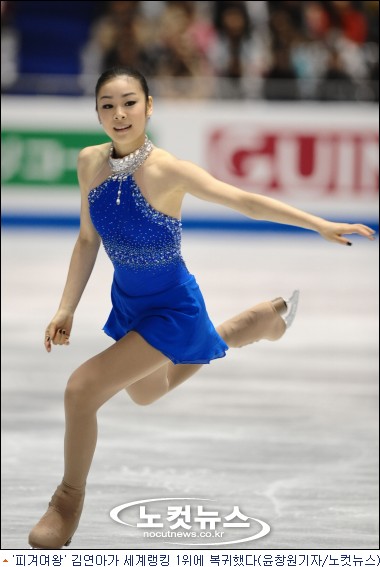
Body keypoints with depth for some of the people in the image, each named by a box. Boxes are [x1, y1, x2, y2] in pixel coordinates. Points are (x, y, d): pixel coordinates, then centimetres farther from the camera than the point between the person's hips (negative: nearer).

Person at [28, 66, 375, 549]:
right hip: (126, 302, 7)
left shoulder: (167, 171, -29)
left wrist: (323, 226, -18)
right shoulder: (90, 162, -12)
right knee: (145, 395, 32)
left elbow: (243, 201, -21)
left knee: (82, 388, -21)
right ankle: (244, 326, 50)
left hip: (171, 309, -7)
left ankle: (69, 500, 5)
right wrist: (66, 310, -2)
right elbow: (87, 240, 1)